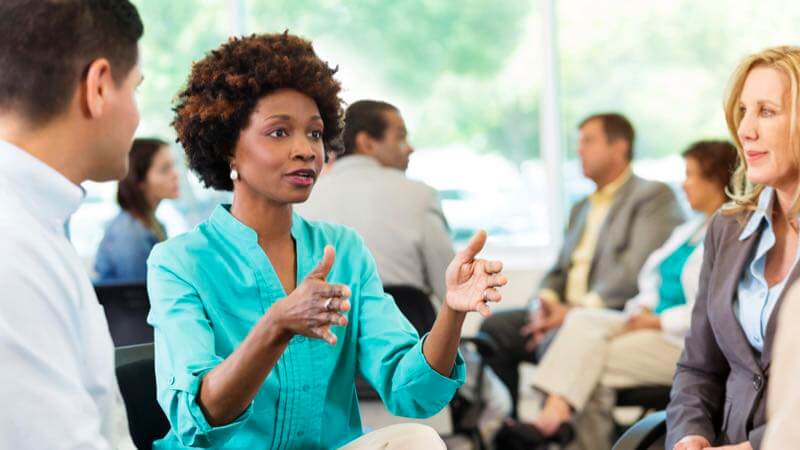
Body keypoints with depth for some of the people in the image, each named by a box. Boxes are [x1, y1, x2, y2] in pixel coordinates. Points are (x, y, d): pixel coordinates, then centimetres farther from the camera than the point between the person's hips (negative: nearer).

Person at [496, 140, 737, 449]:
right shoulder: (690, 229, 24)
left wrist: (659, 321, -16)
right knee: (582, 320, -16)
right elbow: (653, 276, 23)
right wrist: (644, 309, 1)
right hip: (654, 324, 9)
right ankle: (552, 416, -28)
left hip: (688, 342, -9)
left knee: (587, 364, -21)